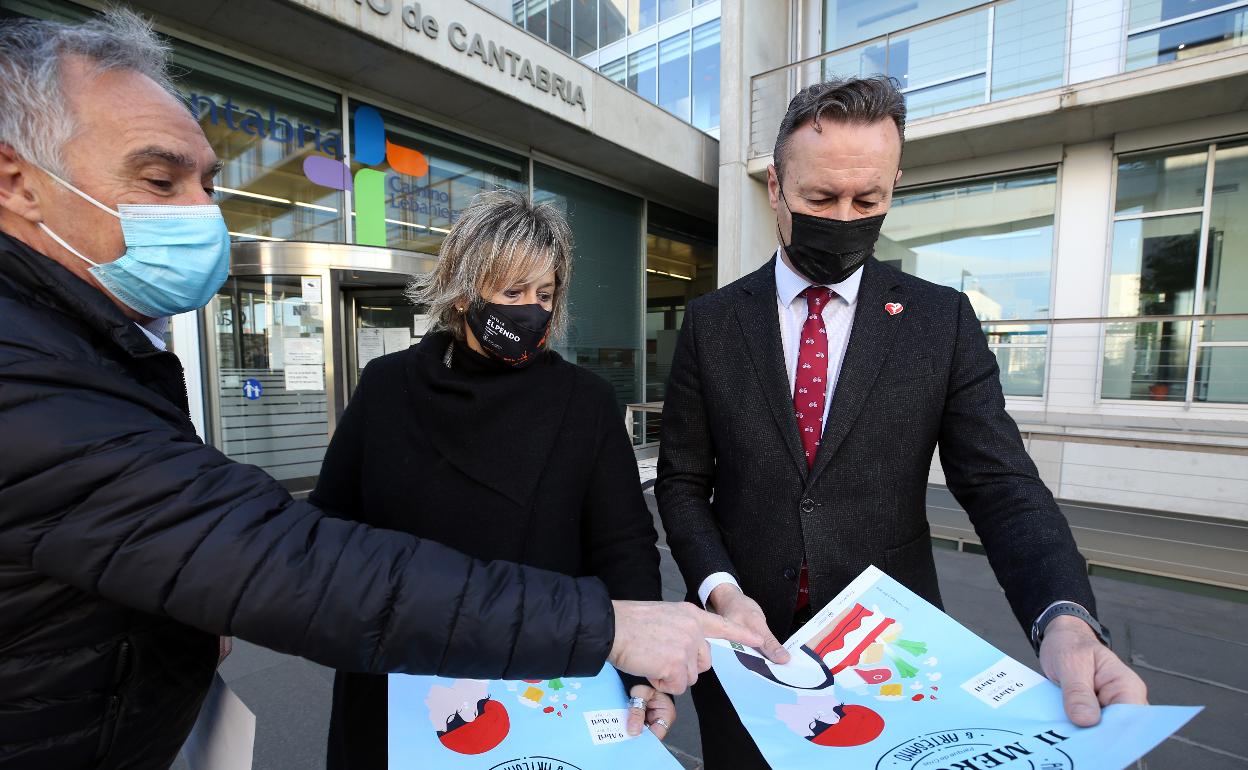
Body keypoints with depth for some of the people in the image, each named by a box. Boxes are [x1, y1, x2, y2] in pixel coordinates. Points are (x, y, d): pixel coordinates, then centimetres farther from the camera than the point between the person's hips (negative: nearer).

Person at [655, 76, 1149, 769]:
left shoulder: (942, 320, -5)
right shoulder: (711, 322, -5)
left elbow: (1002, 485, -7)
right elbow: (682, 482, -3)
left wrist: (1066, 620, -25)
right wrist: (722, 590, -17)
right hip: (746, 636, 1)